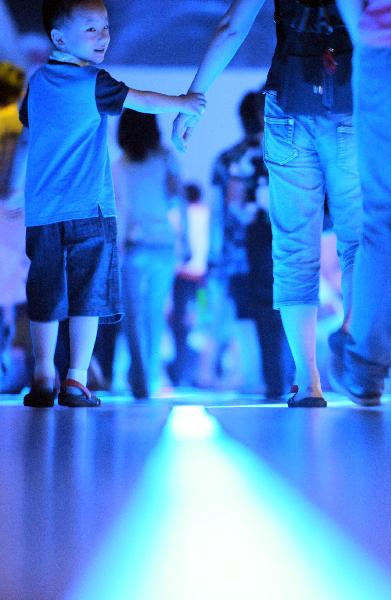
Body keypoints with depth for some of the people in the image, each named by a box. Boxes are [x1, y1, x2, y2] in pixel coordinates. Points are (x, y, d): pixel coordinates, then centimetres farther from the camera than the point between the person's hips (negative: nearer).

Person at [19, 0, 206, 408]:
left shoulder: (38, 82, 10)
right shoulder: (93, 84, -7)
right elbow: (142, 102, -1)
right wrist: (183, 103, 11)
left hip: (41, 211, 5)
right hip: (88, 208, -5)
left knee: (44, 297, 10)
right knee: (88, 295, 0)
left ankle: (43, 380, 12)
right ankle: (76, 382, -3)